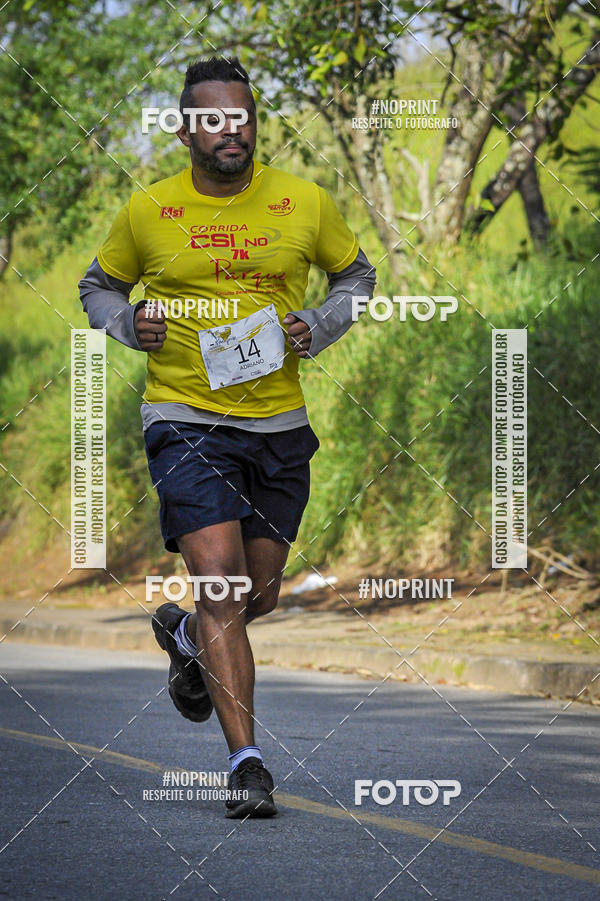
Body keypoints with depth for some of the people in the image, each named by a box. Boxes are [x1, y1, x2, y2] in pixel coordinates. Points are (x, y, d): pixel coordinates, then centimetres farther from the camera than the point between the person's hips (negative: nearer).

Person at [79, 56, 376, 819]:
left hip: (280, 426, 3)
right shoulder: (147, 212, -2)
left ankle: (181, 633, 49)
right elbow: (98, 286, 14)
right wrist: (131, 326, -8)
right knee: (220, 581, -17)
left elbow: (355, 274, 16)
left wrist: (317, 331, -3)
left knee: (260, 596, 13)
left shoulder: (305, 204, 0)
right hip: (186, 420, -3)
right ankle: (246, 762, -16)